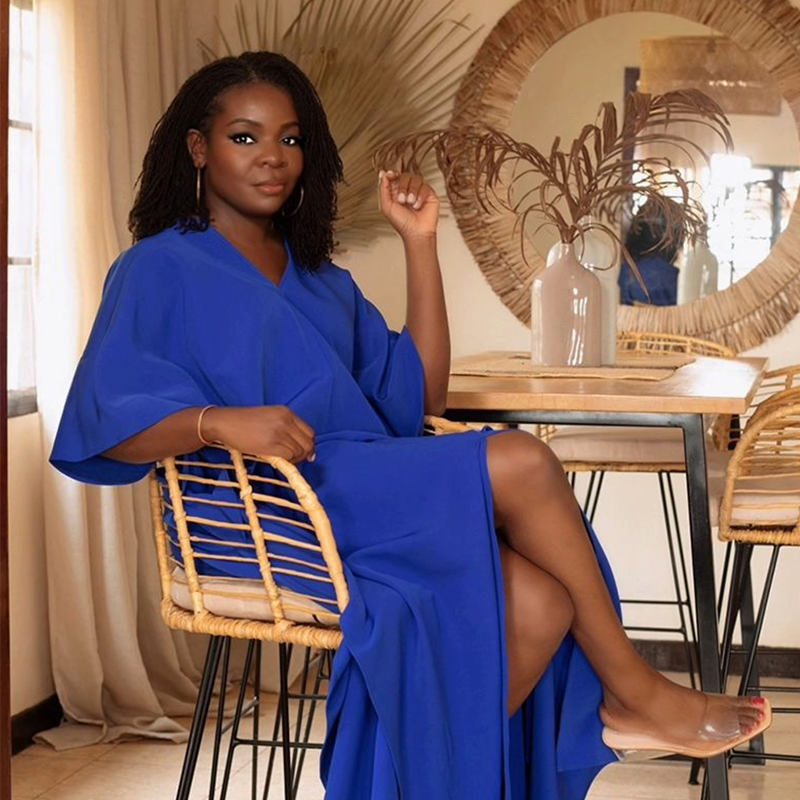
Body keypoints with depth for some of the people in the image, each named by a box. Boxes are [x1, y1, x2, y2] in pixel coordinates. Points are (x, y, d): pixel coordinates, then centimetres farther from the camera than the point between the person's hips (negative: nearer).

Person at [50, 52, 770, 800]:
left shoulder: (322, 282, 24)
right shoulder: (159, 269, 5)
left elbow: (418, 394, 13)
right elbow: (102, 424, -9)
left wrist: (419, 242, 10)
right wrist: (219, 422, -27)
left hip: (370, 503, 7)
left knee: (539, 600, -23)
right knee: (521, 464, -20)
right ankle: (636, 692, -5)